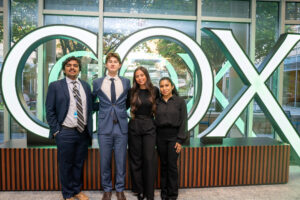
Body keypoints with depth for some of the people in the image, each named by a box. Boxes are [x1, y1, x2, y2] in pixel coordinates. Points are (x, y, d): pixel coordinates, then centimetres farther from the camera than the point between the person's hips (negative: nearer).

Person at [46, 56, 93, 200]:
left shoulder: (85, 86, 9)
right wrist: (56, 131, -7)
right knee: (66, 165, 9)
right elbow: (50, 111, -2)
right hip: (65, 133, -3)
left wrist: (89, 128, 6)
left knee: (79, 163, 16)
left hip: (84, 132, 4)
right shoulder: (55, 86, -1)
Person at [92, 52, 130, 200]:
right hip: (105, 127, 0)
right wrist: (101, 108, 7)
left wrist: (121, 110, 9)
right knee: (105, 161, 8)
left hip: (121, 127, 0)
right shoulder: (97, 83, 5)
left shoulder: (126, 82, 7)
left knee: (121, 160, 8)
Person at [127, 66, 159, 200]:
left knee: (149, 159, -2)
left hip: (149, 127, -1)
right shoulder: (132, 92, 3)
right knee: (136, 159, 7)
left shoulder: (154, 90, 2)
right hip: (134, 127, 1)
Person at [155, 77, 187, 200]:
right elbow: (155, 120, 7)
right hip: (160, 136, 3)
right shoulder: (157, 102, 4)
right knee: (163, 164, 10)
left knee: (172, 165, 0)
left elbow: (183, 122, -5)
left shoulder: (180, 101, -3)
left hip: (174, 136, -2)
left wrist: (180, 140, -9)